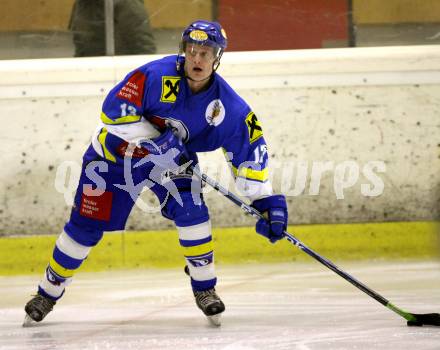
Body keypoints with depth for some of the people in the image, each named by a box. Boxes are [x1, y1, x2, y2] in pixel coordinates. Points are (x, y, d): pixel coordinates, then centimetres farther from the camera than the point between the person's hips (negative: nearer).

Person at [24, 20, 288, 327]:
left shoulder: (227, 105, -18)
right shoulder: (157, 76, -29)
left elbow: (250, 151, -12)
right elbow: (114, 111, -28)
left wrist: (267, 200, -19)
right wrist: (156, 144, -34)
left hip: (172, 159, 2)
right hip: (117, 151, -2)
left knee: (191, 210, -21)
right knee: (86, 226, -1)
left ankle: (204, 287, -3)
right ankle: (49, 291, 17)